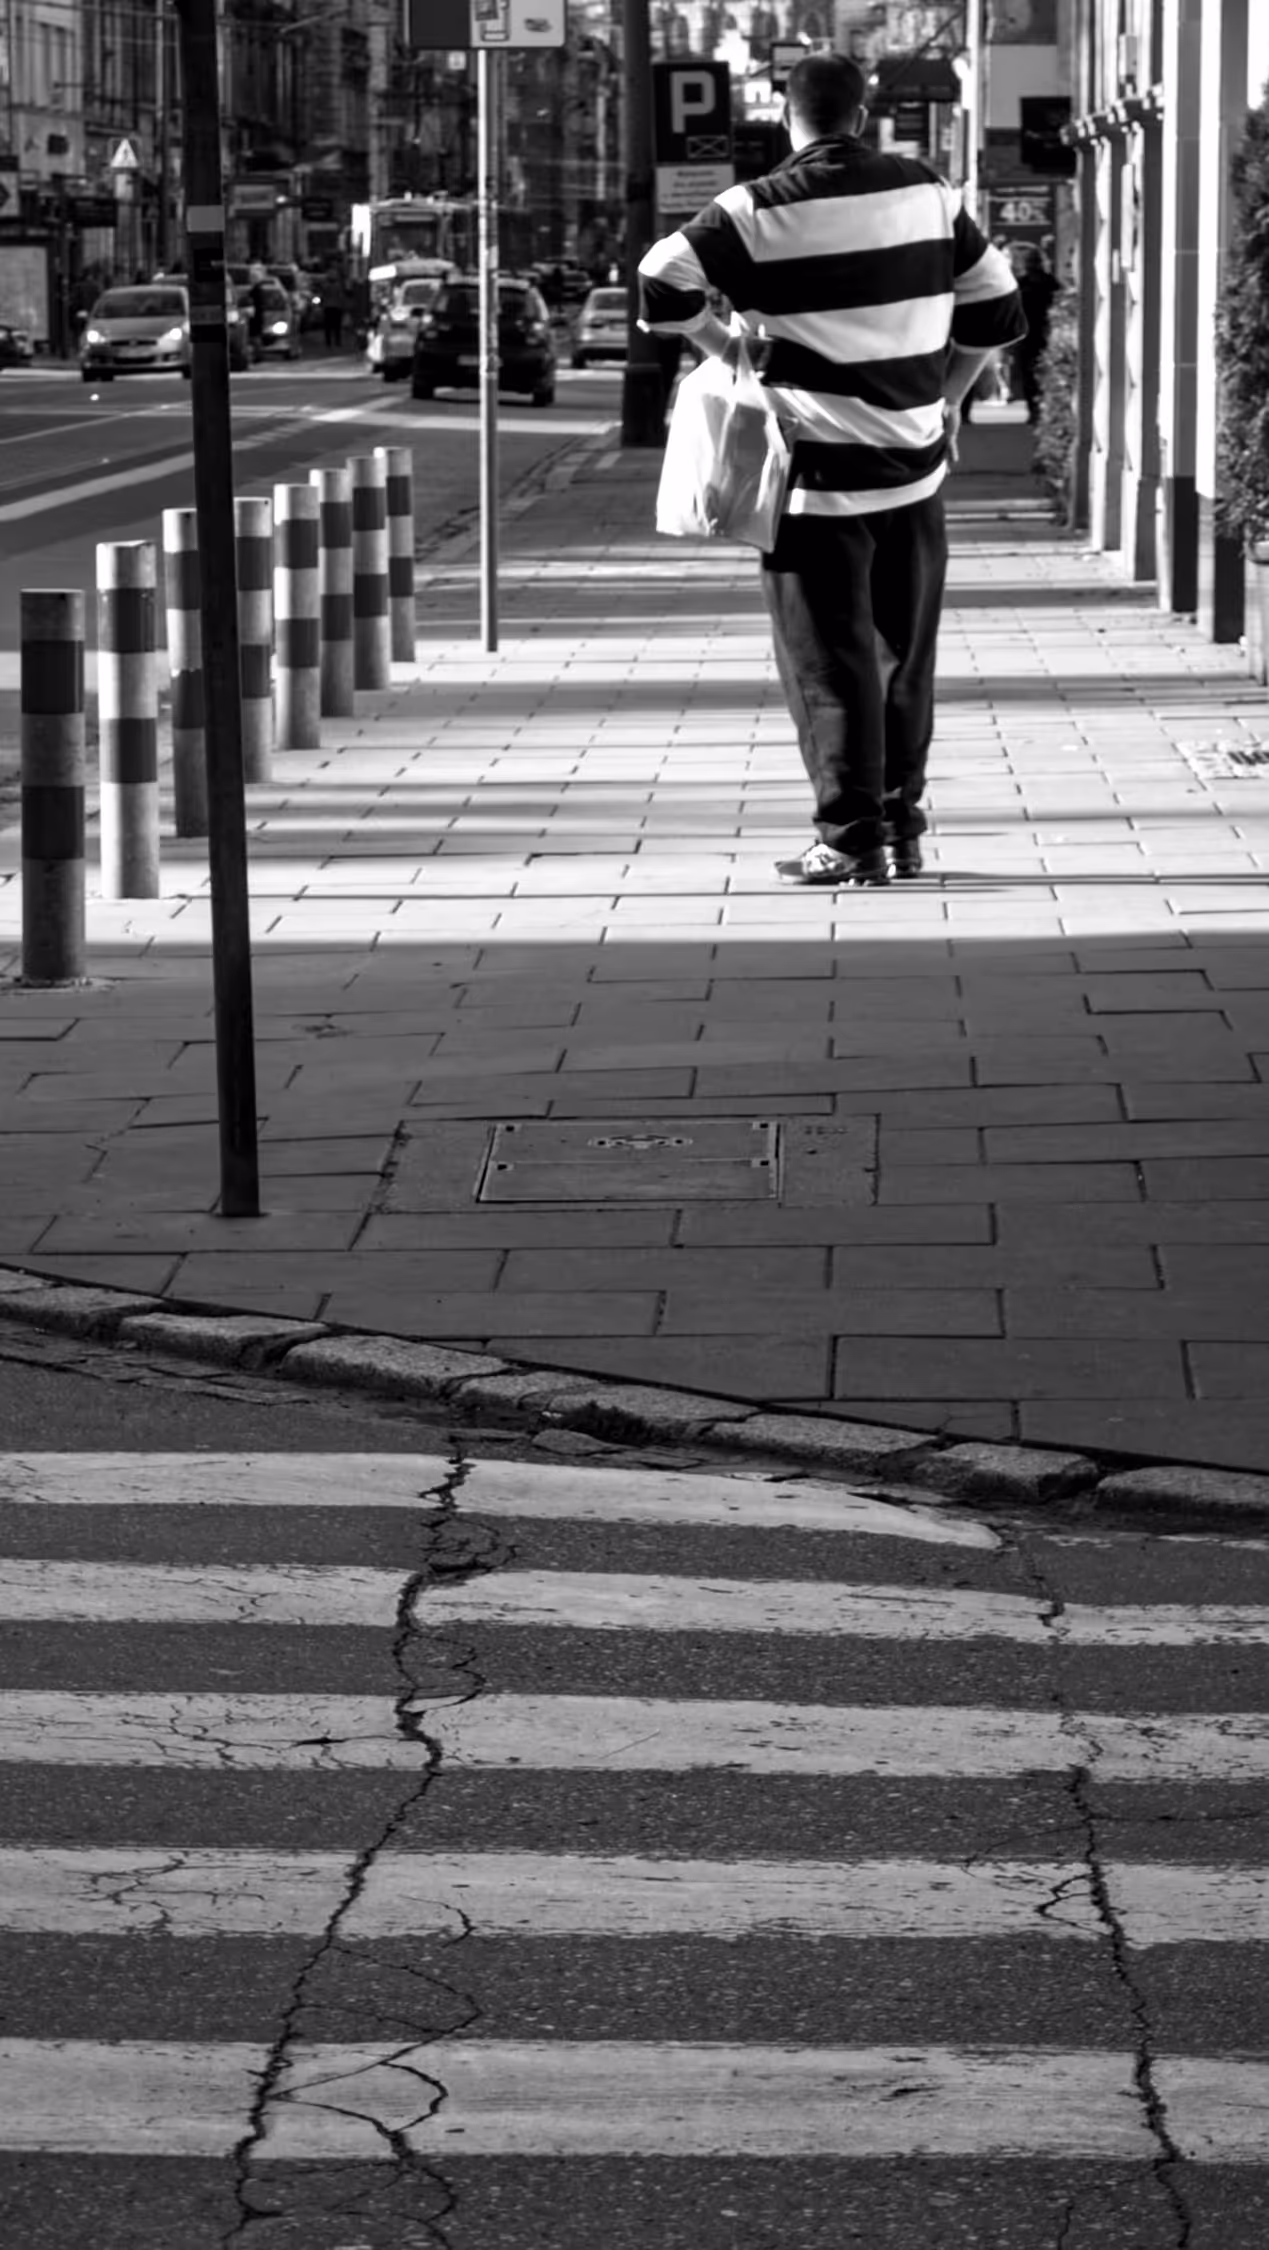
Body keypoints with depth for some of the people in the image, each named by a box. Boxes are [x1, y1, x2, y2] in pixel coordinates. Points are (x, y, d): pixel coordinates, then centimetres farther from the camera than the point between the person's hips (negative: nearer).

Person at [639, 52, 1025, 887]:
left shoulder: (762, 212, -9)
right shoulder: (929, 193, 4)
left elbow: (662, 282, -16)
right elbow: (997, 308, 9)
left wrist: (720, 342, 1)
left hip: (818, 477, -4)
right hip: (915, 470, 4)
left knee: (831, 665, 1)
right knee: (904, 658, 16)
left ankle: (853, 841, -1)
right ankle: (904, 831, 22)